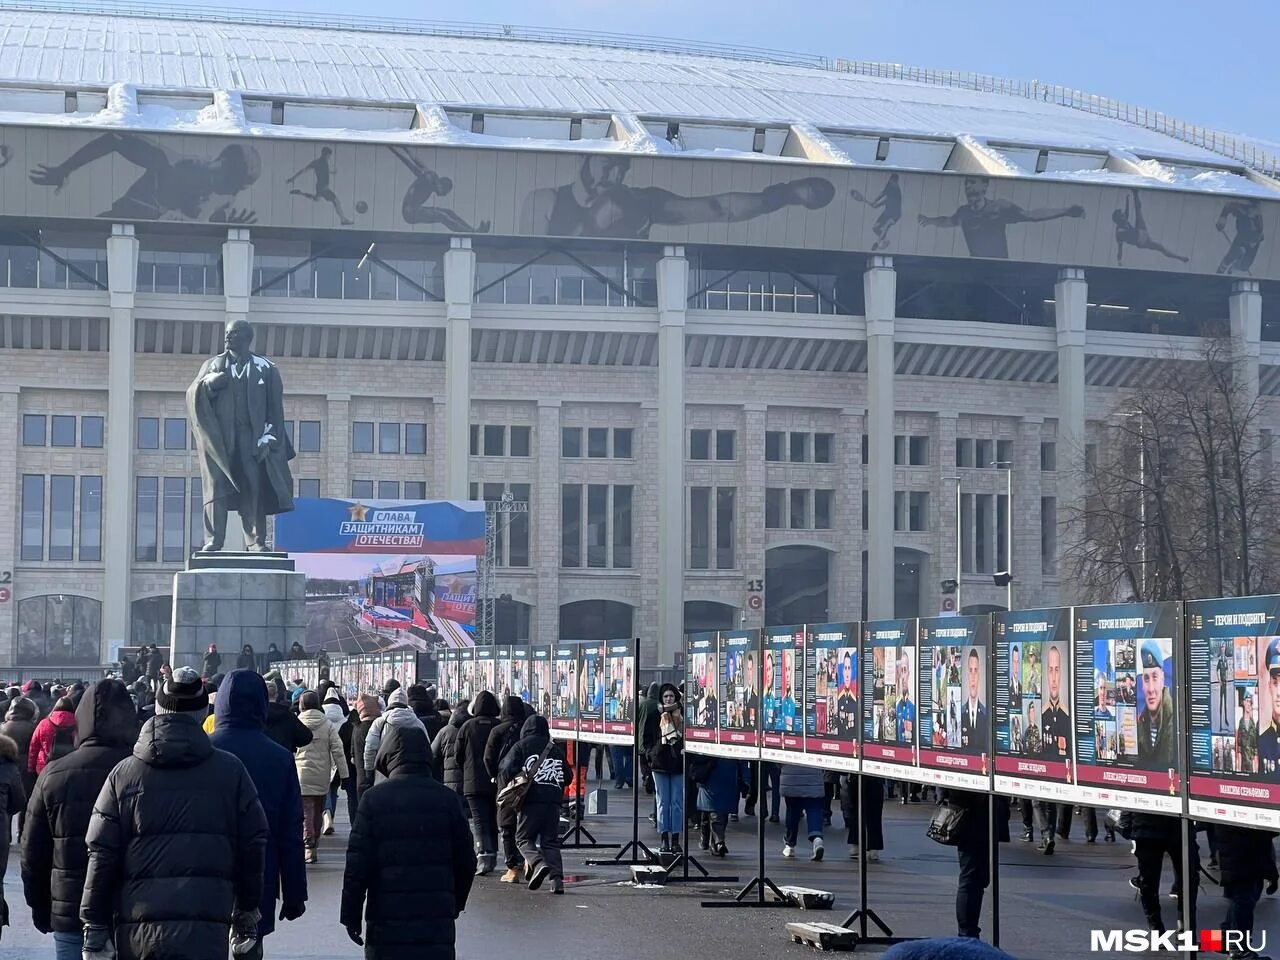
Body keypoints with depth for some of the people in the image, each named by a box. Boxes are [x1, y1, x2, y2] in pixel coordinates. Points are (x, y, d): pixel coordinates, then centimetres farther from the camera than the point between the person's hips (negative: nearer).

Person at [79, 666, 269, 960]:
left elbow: (101, 855, 1)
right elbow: (254, 847, 6)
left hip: (137, 930, 1)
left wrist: (95, 927, 6)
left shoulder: (123, 774, 3)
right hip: (206, 931, -1)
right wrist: (247, 913, 17)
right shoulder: (231, 772, 2)